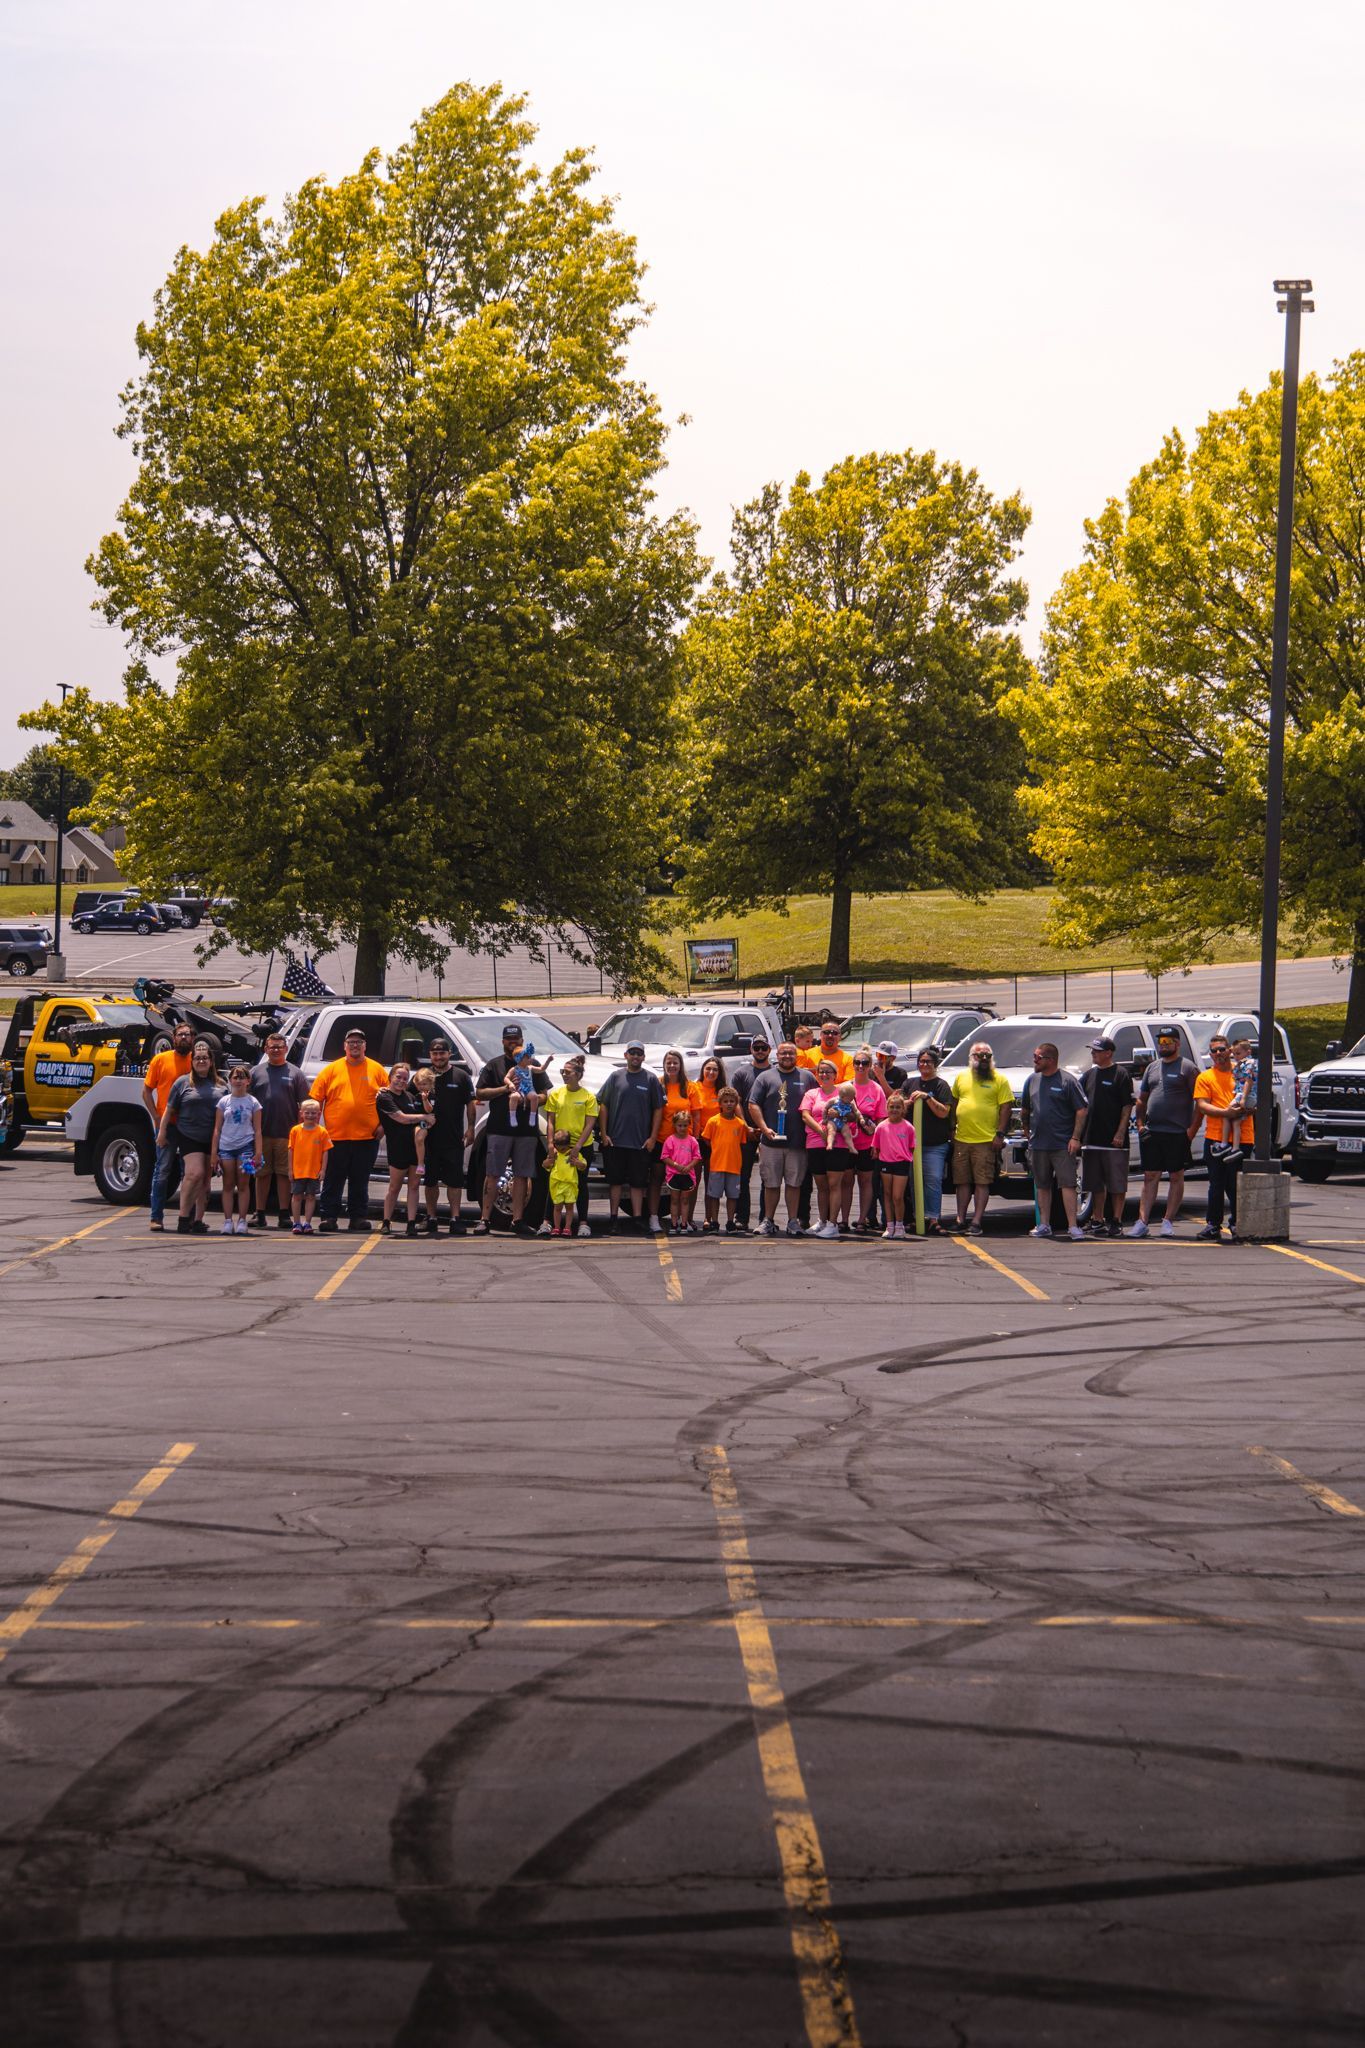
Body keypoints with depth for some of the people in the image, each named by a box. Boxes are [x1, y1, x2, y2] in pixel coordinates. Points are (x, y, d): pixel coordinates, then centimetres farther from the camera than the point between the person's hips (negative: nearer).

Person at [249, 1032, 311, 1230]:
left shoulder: (296, 1074, 8)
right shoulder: (256, 1072, 10)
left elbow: (304, 1105, 6)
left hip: (287, 1134, -1)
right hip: (261, 1132, 1)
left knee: (284, 1174, 1)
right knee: (262, 1174, 5)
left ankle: (284, 1214, 5)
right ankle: (259, 1214, 11)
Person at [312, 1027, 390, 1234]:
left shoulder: (377, 1070, 8)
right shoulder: (331, 1069, 6)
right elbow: (316, 1099, 7)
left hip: (367, 1137, 1)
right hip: (336, 1137, -1)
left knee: (360, 1182, 7)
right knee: (333, 1181, 2)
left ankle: (358, 1217, 13)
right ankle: (329, 1217, 6)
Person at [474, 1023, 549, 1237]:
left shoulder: (533, 1066, 14)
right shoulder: (494, 1065, 10)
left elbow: (544, 1095, 12)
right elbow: (479, 1094, 3)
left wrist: (531, 1100, -11)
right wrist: (504, 1089, -9)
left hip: (526, 1130, 2)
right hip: (498, 1128, -2)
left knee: (522, 1175, 3)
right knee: (492, 1175, -5)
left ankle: (518, 1220, 7)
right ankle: (484, 1219, -5)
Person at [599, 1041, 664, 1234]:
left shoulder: (651, 1079, 4)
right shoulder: (616, 1077, 5)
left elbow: (657, 1109, 5)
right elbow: (603, 1106, 7)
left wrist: (652, 1137, -2)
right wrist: (604, 1134, 0)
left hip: (641, 1143, 0)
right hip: (615, 1140, 0)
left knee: (638, 1182, 3)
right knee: (615, 1180, 4)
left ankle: (637, 1218, 7)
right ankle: (614, 1217, 11)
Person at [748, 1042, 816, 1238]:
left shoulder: (807, 1077, 10)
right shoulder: (765, 1077, 6)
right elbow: (753, 1105, 1)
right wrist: (764, 1128, -10)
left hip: (798, 1142, 1)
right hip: (771, 1141, -1)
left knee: (794, 1183, 3)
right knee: (771, 1183, 3)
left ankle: (793, 1221, 8)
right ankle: (768, 1221, 11)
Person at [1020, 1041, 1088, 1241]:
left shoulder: (1068, 1081, -5)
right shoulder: (1032, 1080, 12)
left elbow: (1081, 1110, -7)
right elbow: (1025, 1109, 23)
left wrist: (1075, 1137, -12)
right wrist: (1026, 1130, 18)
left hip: (1063, 1144, -6)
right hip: (1038, 1144, 6)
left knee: (1067, 1184, -8)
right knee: (1042, 1186, 10)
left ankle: (1072, 1226, -10)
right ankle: (1044, 1225, 17)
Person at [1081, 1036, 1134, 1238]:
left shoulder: (1121, 1074, -4)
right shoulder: (1089, 1075, 14)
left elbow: (1127, 1106, -7)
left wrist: (1120, 1133, -14)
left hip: (1114, 1140, -6)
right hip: (1092, 1138, 6)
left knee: (1117, 1184, -3)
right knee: (1096, 1184, 10)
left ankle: (1116, 1222, 0)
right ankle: (1097, 1221, 16)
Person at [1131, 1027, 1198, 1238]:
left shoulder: (1187, 1068, -2)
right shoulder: (1152, 1068, 16)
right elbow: (1141, 1099, 21)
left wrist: (1192, 1129, -13)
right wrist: (1140, 1124, 8)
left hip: (1177, 1133, -5)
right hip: (1151, 1132, 5)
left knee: (1176, 1177, 2)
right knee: (1150, 1177, 4)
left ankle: (1168, 1221, 7)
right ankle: (1142, 1221, 2)